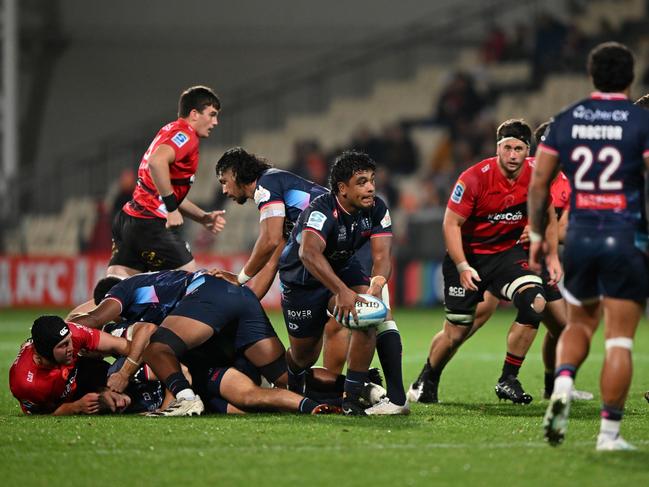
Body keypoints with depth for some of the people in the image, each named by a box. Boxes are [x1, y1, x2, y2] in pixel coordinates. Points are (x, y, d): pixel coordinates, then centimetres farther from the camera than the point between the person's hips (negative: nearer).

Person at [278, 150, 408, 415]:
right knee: (303, 355, 7)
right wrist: (342, 291, -61)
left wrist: (376, 284, -47)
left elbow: (381, 256, -24)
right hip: (303, 279, -4)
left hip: (343, 269, 4)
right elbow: (309, 253, -50)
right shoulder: (321, 211, -33)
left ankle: (352, 399, -20)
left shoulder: (376, 209, -15)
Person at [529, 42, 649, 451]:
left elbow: (538, 183, 8)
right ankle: (610, 432, 0)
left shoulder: (565, 121, 6)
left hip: (580, 236, 3)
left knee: (580, 323, 22)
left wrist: (536, 235, 18)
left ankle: (563, 383, -6)